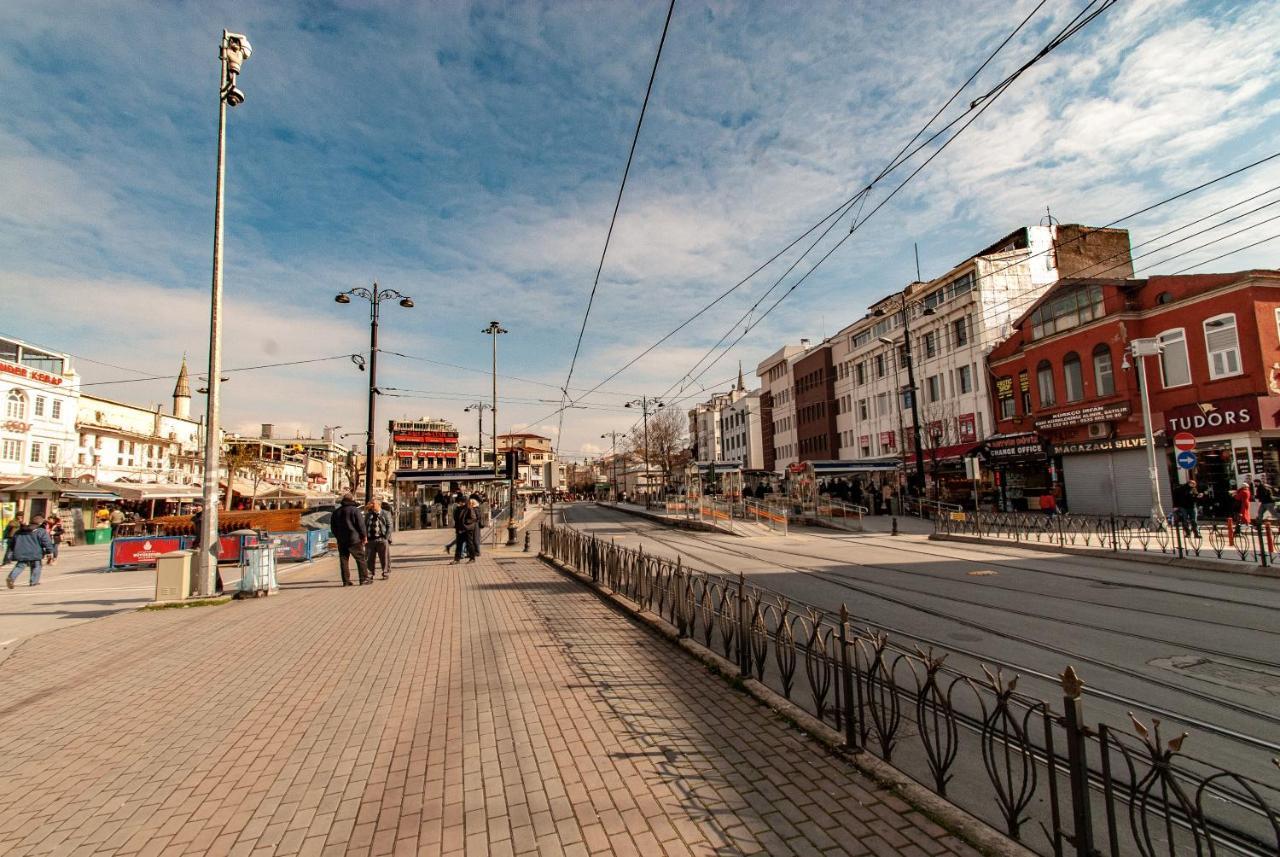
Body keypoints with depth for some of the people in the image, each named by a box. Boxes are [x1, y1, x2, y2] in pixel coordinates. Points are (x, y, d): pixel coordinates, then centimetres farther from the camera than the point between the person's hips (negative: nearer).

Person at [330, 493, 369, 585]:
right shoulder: (355, 510, -7)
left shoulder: (336, 511, 10)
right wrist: (364, 536, 0)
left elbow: (333, 527, 16)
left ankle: (346, 581, 8)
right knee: (361, 559, 2)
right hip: (354, 540, -5)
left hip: (341, 541, 5)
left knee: (344, 560, 8)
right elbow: (361, 524, -9)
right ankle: (364, 579, 3)